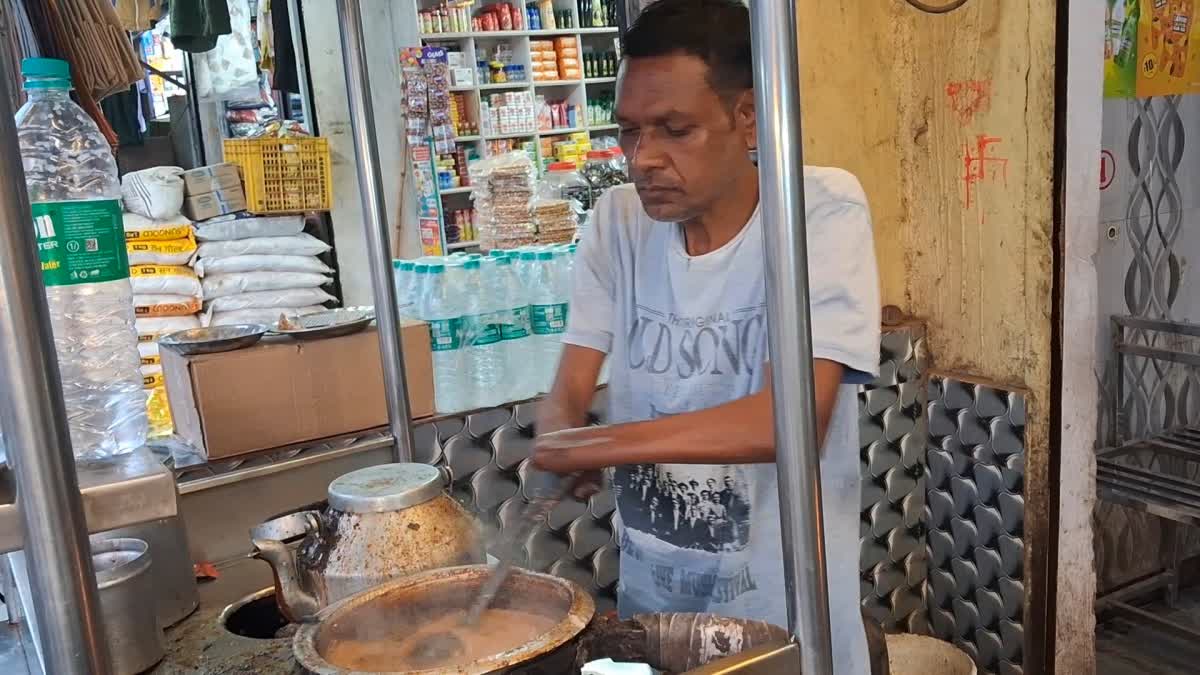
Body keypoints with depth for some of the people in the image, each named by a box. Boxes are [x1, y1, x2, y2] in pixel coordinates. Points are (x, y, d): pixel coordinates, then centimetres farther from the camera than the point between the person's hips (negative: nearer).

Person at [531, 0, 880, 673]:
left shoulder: (825, 210, -17)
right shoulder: (618, 221, -4)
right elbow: (568, 395, -4)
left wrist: (599, 442, -29)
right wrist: (560, 442, -26)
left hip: (788, 617, -3)